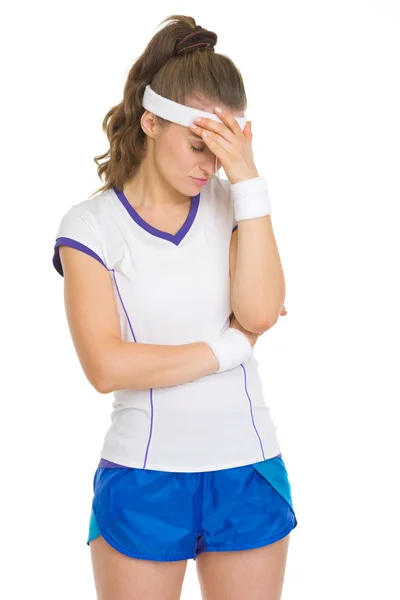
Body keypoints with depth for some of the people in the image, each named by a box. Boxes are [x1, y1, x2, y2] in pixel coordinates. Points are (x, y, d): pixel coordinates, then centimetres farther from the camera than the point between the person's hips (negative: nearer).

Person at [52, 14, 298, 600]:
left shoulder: (229, 205, 3)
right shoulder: (92, 225, -6)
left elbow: (259, 312, -13)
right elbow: (107, 367, -16)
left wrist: (248, 179, -14)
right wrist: (229, 346, -10)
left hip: (248, 473, 3)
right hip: (143, 481, -2)